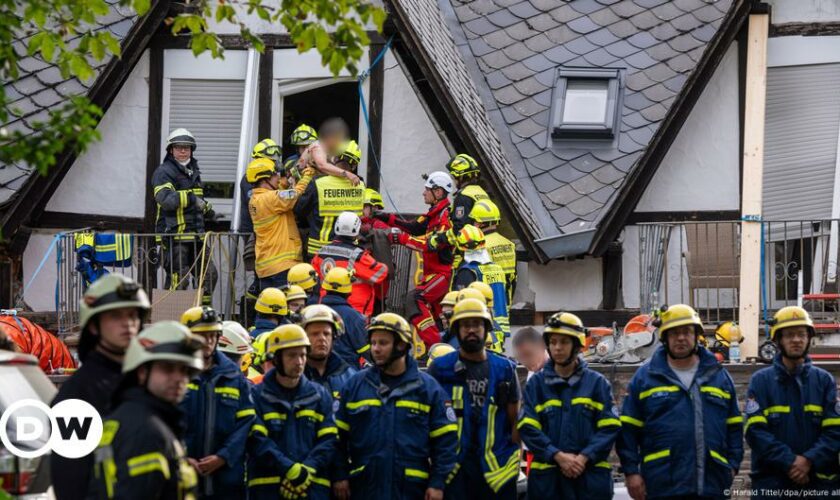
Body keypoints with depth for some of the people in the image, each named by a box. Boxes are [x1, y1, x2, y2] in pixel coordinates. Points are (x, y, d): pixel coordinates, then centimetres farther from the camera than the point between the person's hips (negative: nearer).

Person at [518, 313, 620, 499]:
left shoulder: (597, 382, 5)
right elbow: (528, 428, -1)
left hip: (591, 475, -1)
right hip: (547, 477, 1)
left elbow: (610, 427, -1)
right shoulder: (536, 384, 7)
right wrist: (558, 456, -13)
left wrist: (584, 457, -13)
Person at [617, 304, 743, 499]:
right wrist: (631, 472, -3)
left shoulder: (719, 376, 13)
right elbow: (628, 430, 4)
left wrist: (733, 466, 5)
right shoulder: (645, 377, 6)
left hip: (712, 484, 2)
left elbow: (734, 427, 16)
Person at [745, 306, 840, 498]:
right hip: (771, 483, -1)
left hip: (820, 481, 1)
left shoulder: (824, 381, 8)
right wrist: (790, 462, -16)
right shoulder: (761, 381, 3)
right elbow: (756, 430, -6)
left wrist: (809, 460, -15)